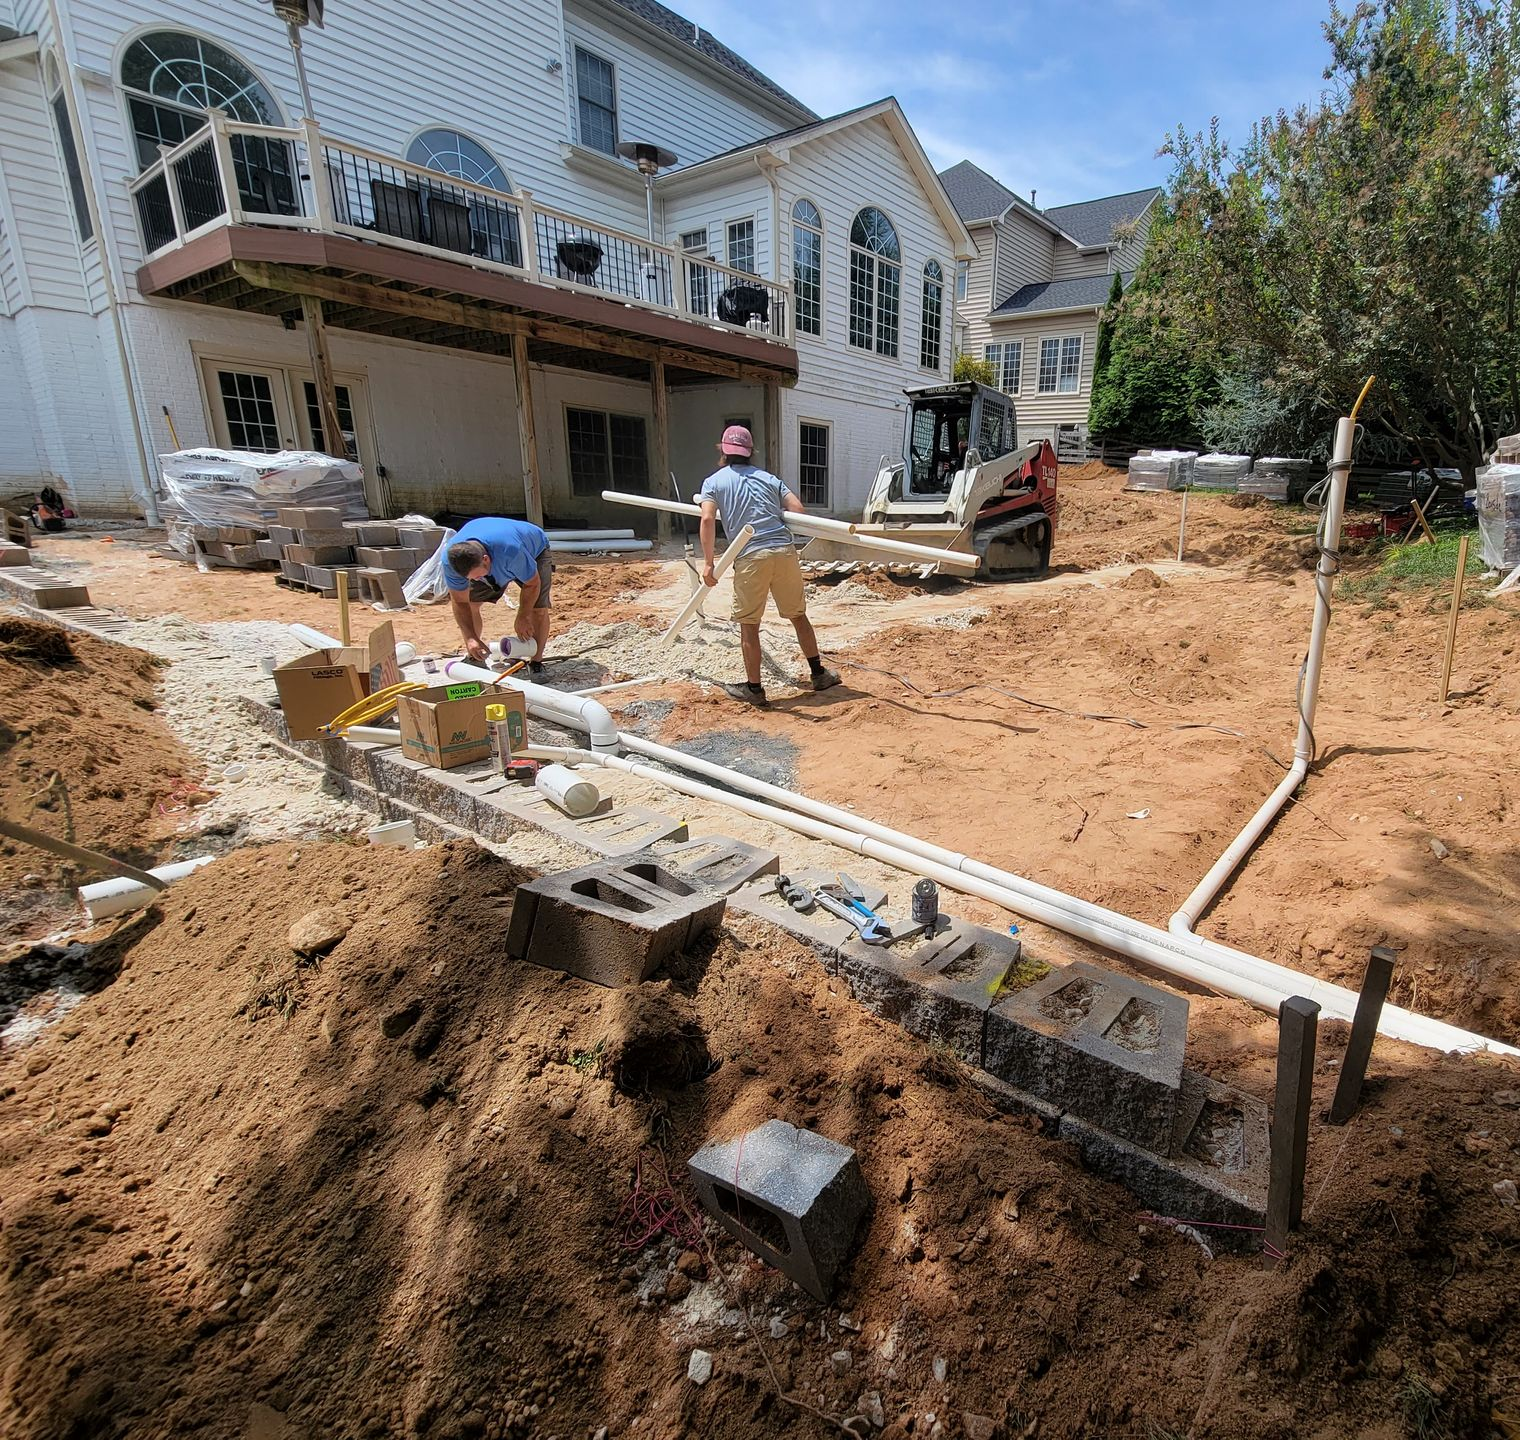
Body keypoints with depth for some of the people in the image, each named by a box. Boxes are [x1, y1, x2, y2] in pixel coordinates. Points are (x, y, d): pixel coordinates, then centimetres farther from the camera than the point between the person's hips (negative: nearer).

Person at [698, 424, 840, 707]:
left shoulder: (713, 481, 10)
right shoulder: (768, 477, 19)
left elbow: (708, 519, -7)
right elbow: (797, 509, 9)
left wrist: (708, 563, -6)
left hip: (750, 557, -3)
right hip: (784, 552, 3)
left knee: (749, 625, 9)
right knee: (798, 615, 18)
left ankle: (753, 688, 15)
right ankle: (819, 674, 26)